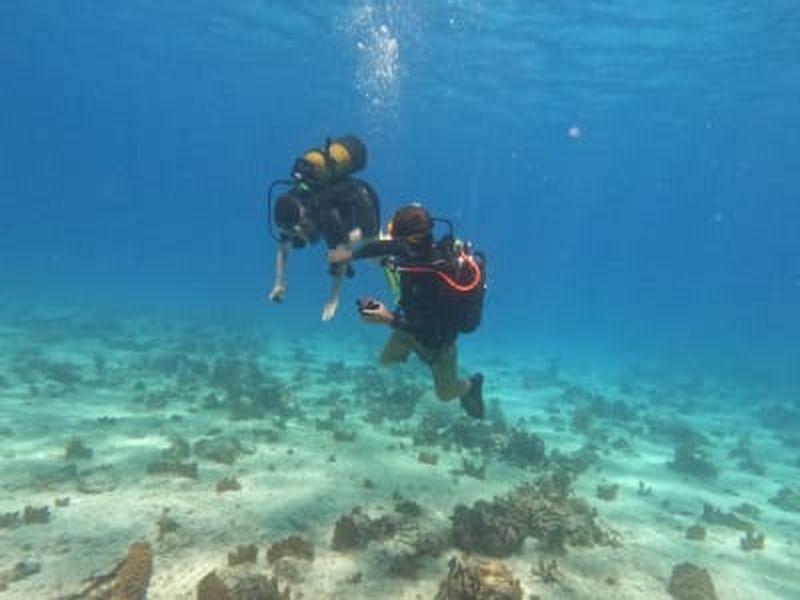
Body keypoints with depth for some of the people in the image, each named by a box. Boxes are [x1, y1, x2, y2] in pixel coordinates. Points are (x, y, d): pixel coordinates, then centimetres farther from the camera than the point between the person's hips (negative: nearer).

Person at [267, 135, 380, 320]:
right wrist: (279, 284, -21)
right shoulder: (289, 211, -24)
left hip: (361, 199, -6)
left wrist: (334, 298, -41)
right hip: (339, 199, 6)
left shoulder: (326, 214, -44)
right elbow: (282, 250, -11)